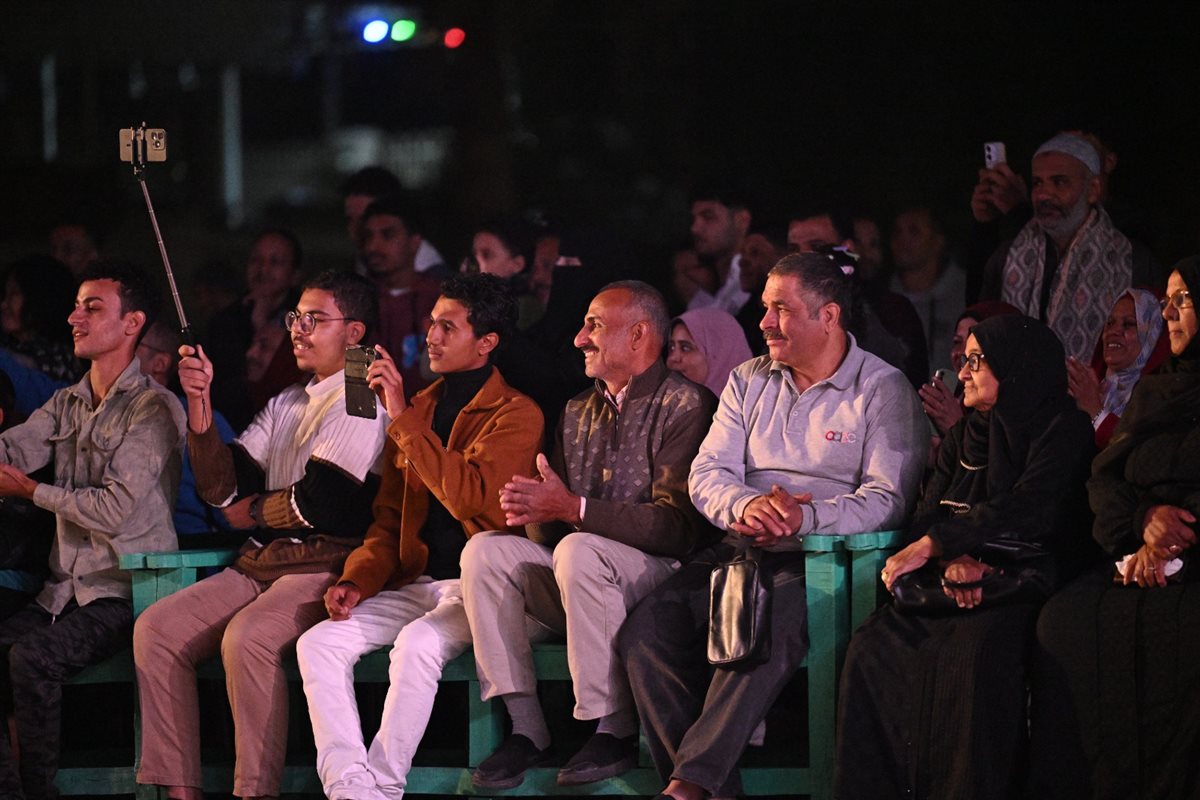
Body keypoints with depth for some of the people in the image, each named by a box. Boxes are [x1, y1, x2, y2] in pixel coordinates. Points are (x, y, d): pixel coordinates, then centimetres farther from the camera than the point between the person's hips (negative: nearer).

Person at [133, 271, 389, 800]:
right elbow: (223, 489, 10)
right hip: (261, 565, 8)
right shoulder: (285, 405, 21)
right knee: (155, 629, -12)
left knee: (247, 637, -34)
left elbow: (321, 501, -14)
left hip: (326, 567, -8)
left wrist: (252, 511, 4)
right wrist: (200, 404, -1)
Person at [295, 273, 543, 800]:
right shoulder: (420, 408, 18)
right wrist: (359, 579, 2)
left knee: (417, 644, -36)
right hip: (414, 584, 7)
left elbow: (470, 498, -20)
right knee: (318, 644, -17)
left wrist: (404, 420, -18)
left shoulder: (515, 414, -4)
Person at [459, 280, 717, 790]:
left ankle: (615, 731, -26)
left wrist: (573, 509, -23)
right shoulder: (577, 413, 19)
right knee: (484, 550, -16)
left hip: (655, 577, -7)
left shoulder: (685, 405, -5)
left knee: (579, 551, -35)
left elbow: (678, 526, -17)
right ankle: (526, 730, -20)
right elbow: (552, 526, 16)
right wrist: (536, 511, -10)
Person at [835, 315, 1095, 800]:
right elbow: (927, 518, 12)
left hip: (1023, 580, -6)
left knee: (975, 655, -37)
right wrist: (951, 560, -12)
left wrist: (929, 547, -13)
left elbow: (1027, 511, -13)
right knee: (873, 647, -21)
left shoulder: (1061, 428, 1)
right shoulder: (964, 437, 22)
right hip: (959, 583, 6)